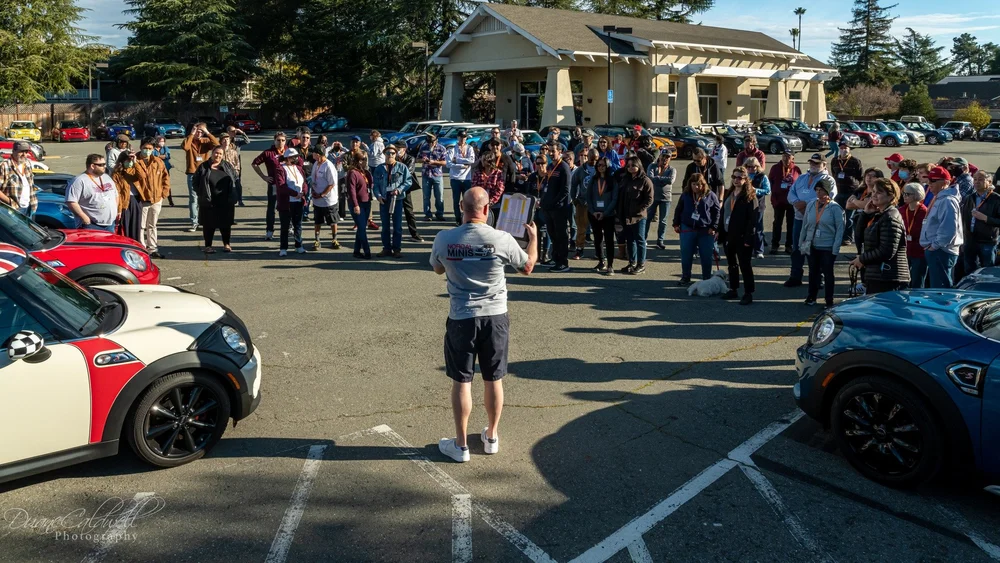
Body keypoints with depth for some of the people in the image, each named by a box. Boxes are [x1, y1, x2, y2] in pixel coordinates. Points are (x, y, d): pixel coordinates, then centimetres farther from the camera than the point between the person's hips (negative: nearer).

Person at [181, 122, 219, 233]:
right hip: (192, 174, -1)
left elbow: (217, 145, -15)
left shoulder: (206, 141, 5)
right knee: (193, 198, 0)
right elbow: (185, 146, -22)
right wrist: (191, 134, -16)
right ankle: (194, 223, 4)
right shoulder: (189, 141, 2)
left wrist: (208, 133, -14)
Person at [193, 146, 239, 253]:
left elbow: (235, 179, 11)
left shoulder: (227, 166, 7)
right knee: (209, 224, 3)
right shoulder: (203, 167, 0)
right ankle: (208, 246, 13)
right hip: (209, 202, -2)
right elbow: (196, 182, 3)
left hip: (225, 202, 2)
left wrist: (233, 197, 2)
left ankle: (226, 244, 23)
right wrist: (202, 195, -3)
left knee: (225, 223, 9)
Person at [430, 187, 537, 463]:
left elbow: (438, 269, 11)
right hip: (495, 316, 1)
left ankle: (461, 445, 18)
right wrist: (533, 237, 22)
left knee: (461, 381, 10)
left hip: (461, 318, 0)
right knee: (494, 379, 16)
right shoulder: (502, 239, -13)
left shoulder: (444, 239, -11)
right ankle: (491, 437, 31)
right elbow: (528, 267, 5)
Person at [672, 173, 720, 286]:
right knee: (686, 255, 6)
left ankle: (707, 279, 16)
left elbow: (717, 211, -2)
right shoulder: (685, 195, 2)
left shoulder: (710, 195, -4)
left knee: (706, 257, 4)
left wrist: (714, 227, -7)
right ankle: (685, 278, 19)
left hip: (706, 231, -2)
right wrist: (676, 224, 7)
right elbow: (678, 210, 11)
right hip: (687, 229, 2)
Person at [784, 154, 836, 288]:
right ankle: (795, 277, 18)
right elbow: (791, 192, 9)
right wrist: (796, 202, -14)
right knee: (796, 249, 10)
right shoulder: (801, 178, 17)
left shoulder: (827, 180, -3)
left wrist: (807, 203, -23)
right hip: (799, 218, 6)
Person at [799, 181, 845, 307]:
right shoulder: (811, 205, 3)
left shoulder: (835, 207, -10)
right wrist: (801, 243, 8)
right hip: (811, 246, 4)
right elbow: (805, 226, 9)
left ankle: (829, 301, 14)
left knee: (828, 273, 6)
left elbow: (840, 228, -10)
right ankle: (811, 297, 27)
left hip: (828, 248, -4)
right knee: (813, 272, 14)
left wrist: (836, 249, -14)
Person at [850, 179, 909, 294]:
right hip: (876, 277, 10)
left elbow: (886, 252, -20)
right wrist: (866, 214, 11)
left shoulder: (891, 218, -13)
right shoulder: (879, 216, 17)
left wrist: (862, 259, -8)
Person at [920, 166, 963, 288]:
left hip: (941, 251, -11)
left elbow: (948, 229, -26)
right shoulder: (939, 198, 17)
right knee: (937, 287, 17)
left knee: (940, 288, -10)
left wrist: (935, 245, -18)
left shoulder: (947, 200, -16)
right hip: (935, 250, 11)